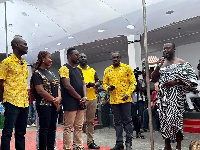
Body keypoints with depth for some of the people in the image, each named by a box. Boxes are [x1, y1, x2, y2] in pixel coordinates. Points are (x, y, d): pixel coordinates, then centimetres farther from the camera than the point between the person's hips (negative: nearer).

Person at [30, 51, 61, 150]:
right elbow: (40, 91, -14)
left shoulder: (50, 73, 18)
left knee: (52, 128, 9)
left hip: (54, 105, 7)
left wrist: (59, 98, -5)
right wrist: (54, 100, -11)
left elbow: (57, 86, 13)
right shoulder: (37, 73, -6)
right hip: (44, 105, -7)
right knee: (44, 129, -3)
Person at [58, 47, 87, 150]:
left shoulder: (79, 70, 20)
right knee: (68, 128, -3)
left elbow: (83, 84, 17)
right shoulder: (65, 68, -6)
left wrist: (85, 97, -2)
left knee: (79, 127, 12)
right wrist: (80, 98, -9)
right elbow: (67, 86, -14)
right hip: (70, 103, -8)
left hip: (80, 103, 8)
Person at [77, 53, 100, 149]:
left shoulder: (92, 70, 17)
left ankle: (90, 142, 19)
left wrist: (94, 84, -9)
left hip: (92, 98, 4)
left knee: (90, 121, 10)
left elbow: (98, 82, 14)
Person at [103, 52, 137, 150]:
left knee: (127, 120, 1)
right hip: (114, 100, 3)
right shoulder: (107, 70, 9)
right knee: (117, 121, 10)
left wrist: (128, 93, -14)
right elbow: (104, 83, 13)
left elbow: (133, 82, -2)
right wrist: (108, 88, -9)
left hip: (125, 99, -3)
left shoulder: (127, 68, -1)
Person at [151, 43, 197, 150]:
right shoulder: (161, 64, 16)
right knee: (164, 119, 4)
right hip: (163, 96, 5)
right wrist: (158, 66, -3)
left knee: (175, 118, -15)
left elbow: (192, 78, -4)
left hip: (176, 95, -5)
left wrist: (175, 82, -14)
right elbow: (153, 78, 10)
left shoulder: (182, 63, 1)